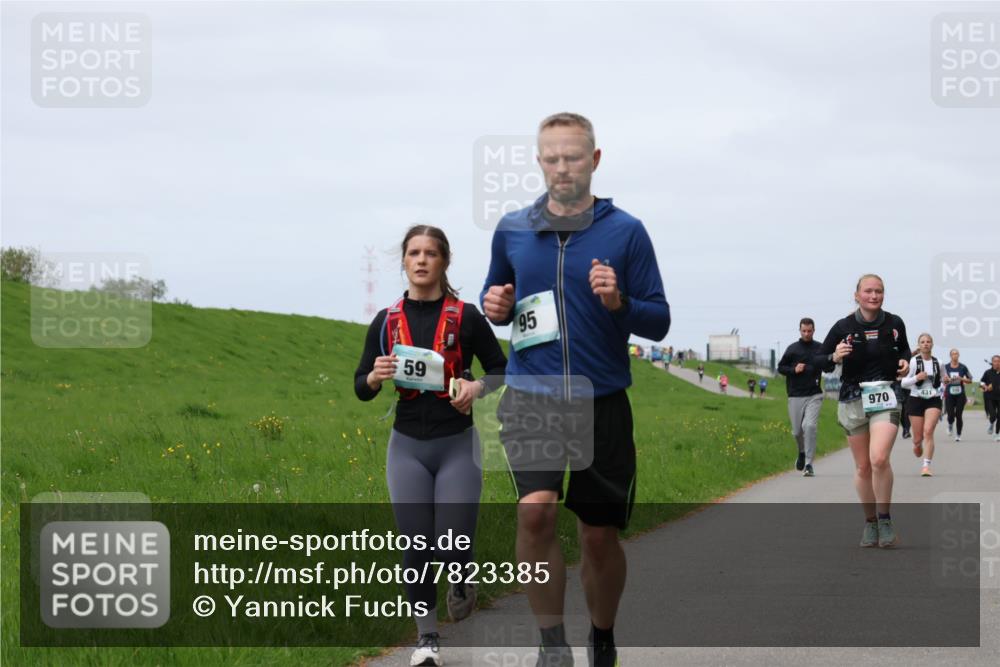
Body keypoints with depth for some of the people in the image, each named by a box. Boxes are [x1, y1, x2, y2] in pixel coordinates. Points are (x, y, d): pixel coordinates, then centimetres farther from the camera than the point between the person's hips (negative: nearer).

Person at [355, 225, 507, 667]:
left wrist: (477, 387, -15)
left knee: (452, 549, -5)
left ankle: (460, 583, 32)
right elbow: (361, 388, 8)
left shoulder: (466, 317, -3)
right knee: (415, 547, -2)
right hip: (408, 447, 2)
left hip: (457, 445, -2)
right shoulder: (386, 321, 3)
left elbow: (500, 370, 5)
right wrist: (375, 377, -15)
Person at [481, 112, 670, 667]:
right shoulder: (512, 230, 6)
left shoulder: (625, 232, -1)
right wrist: (494, 307, -2)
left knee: (599, 536, 8)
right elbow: (495, 295, 21)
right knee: (536, 511, -23)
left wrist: (619, 303, -20)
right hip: (531, 397, 0)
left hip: (601, 401, 0)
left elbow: (659, 321, 0)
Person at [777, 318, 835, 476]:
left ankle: (809, 464, -13)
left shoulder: (820, 348, 4)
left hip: (814, 396, -1)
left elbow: (829, 368, 8)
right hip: (795, 396, 1)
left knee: (810, 426, -18)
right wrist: (793, 370, -8)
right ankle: (802, 452, 40)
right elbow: (780, 367, 10)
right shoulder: (792, 349, 4)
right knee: (797, 431, 8)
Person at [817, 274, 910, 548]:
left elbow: (904, 349, 23)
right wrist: (834, 357, -18)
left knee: (879, 459, -21)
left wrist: (905, 361, 1)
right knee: (863, 467, 7)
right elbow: (818, 359, 3)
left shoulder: (894, 324, 3)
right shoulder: (843, 327, -2)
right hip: (853, 399, 1)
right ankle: (870, 522, 23)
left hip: (886, 398, -1)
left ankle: (885, 519, -7)